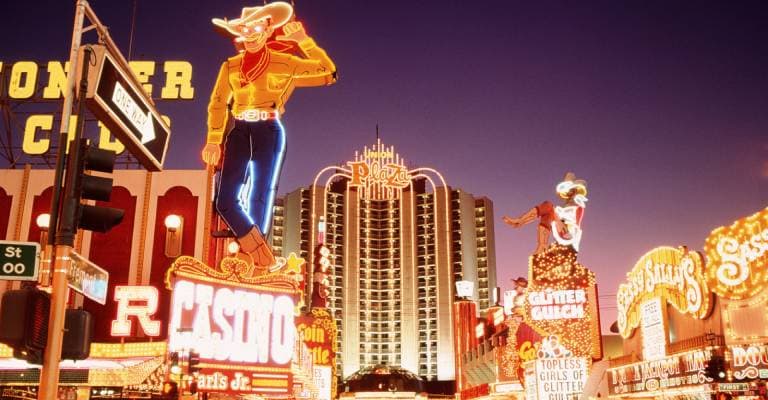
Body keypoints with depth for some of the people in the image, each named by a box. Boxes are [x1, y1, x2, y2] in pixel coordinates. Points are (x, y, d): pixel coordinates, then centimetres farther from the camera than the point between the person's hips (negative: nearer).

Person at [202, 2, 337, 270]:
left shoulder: (284, 63, 3)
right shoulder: (230, 66, 10)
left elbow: (328, 73, 0)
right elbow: (217, 104, 9)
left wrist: (303, 41, -5)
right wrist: (214, 141, -1)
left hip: (269, 133, -2)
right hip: (239, 132, 3)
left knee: (259, 199, 0)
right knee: (226, 200, -8)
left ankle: (255, 267, 9)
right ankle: (264, 260, 1)